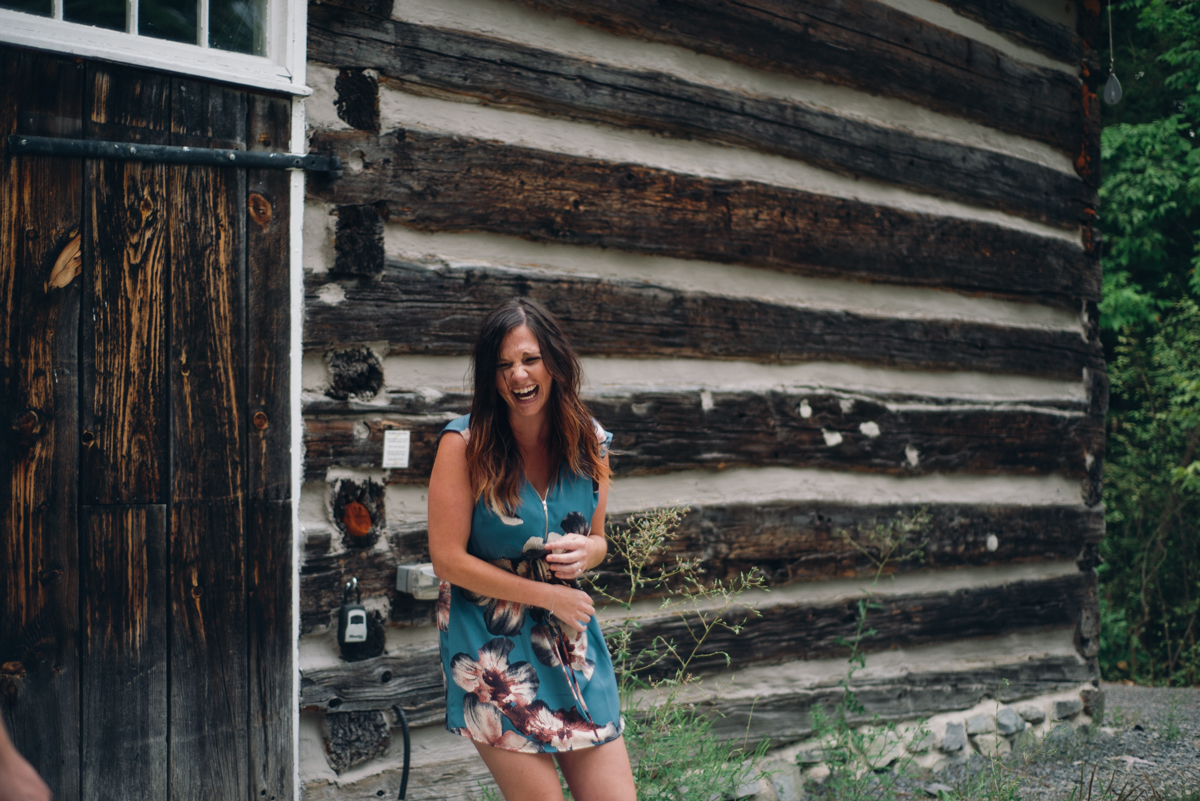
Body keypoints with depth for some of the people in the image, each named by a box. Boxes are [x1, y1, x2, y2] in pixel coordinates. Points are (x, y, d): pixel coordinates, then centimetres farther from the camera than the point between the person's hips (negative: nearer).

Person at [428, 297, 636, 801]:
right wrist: (549, 595, -10)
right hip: (492, 646, -4)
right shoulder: (464, 443, -11)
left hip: (572, 644, 5)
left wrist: (586, 551, -11)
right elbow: (448, 559, -11)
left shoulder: (589, 443, 2)